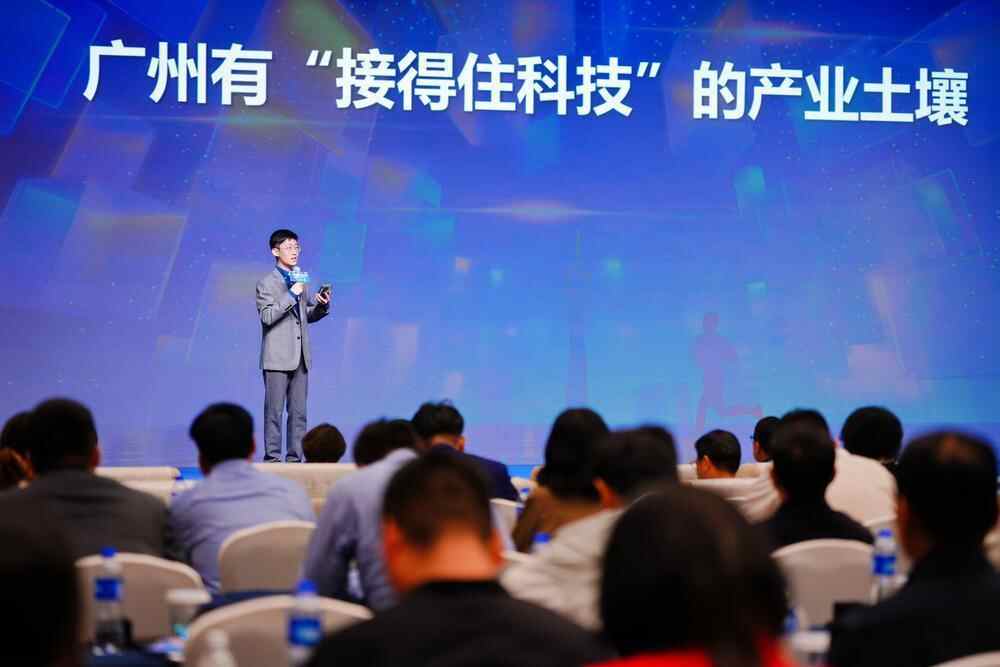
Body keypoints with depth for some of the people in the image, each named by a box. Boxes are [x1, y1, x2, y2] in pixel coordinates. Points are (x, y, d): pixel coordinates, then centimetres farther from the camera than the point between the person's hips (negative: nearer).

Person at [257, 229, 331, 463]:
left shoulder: (302, 281, 14)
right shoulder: (266, 283, -4)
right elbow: (267, 317, -16)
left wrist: (322, 305, -2)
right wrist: (291, 295, -20)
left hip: (300, 357, 6)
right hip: (277, 358, -6)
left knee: (299, 412, 6)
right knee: (274, 411, -3)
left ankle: (295, 457, 10)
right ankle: (272, 458, 0)